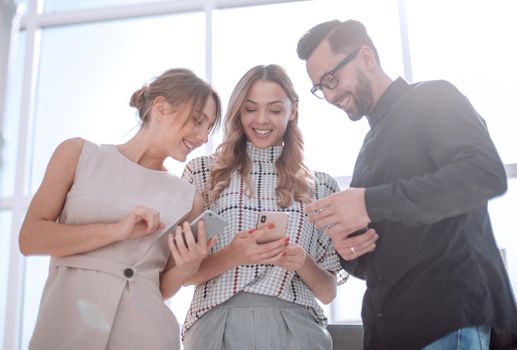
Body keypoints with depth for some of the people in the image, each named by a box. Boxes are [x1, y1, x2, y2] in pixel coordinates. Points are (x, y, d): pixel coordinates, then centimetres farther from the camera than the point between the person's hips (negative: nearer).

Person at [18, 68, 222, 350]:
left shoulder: (188, 198, 3)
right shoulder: (79, 154, 0)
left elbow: (162, 288, 9)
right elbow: (30, 238, -6)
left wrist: (186, 269, -12)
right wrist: (117, 231, -14)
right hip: (66, 327, -1)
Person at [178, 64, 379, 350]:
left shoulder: (320, 186, 6)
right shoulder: (202, 172, 3)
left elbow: (328, 292, 8)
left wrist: (303, 264, -12)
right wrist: (231, 256, -17)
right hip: (216, 326, 0)